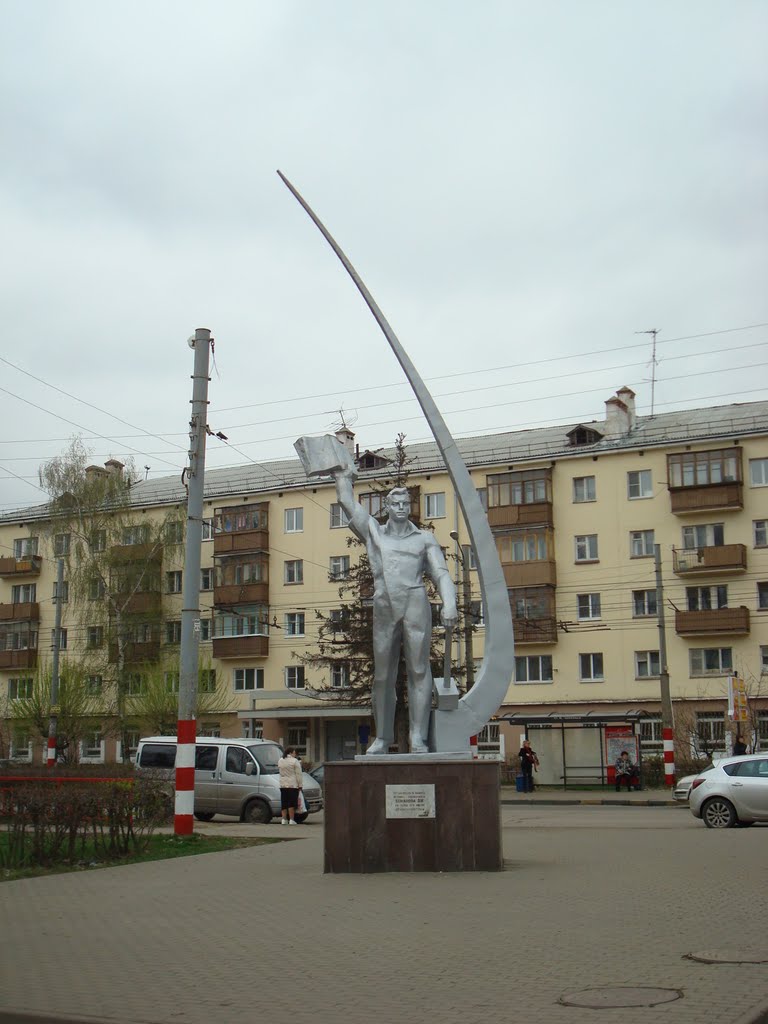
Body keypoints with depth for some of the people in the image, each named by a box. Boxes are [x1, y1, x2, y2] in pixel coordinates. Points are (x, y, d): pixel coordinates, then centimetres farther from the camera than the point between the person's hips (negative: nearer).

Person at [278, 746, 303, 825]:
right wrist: (300, 785, -3)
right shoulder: (295, 761, -8)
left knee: (284, 803, 9)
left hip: (283, 785, 6)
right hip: (292, 785, -6)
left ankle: (284, 819, 8)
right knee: (292, 803, -3)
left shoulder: (280, 761, 12)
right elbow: (298, 774, -8)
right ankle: (291, 820, -4)